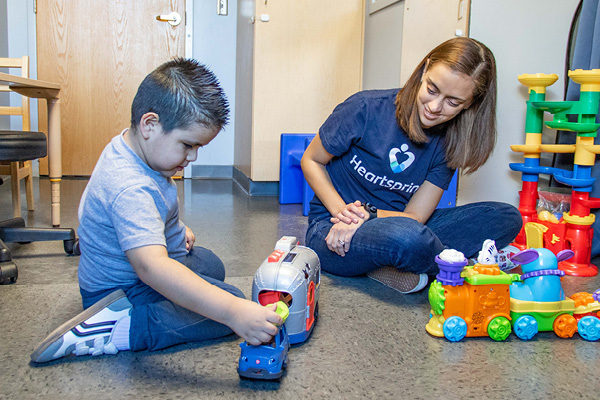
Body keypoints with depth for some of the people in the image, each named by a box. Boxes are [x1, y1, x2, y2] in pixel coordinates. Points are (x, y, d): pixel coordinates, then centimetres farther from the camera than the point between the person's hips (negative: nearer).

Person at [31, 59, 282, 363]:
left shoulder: (128, 145, -4)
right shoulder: (130, 190, -38)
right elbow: (151, 266, -53)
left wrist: (176, 228, 14)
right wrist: (233, 312, -59)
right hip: (129, 289, -11)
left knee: (211, 265, 30)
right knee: (229, 301, -21)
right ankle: (117, 329, -20)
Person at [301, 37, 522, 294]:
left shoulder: (449, 141, -3)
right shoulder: (366, 109, -14)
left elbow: (415, 215, -6)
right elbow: (311, 161, -2)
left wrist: (369, 215, -26)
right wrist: (342, 212, -17)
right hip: (331, 229, -4)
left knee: (506, 218, -10)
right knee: (406, 237, -41)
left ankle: (383, 267, -21)